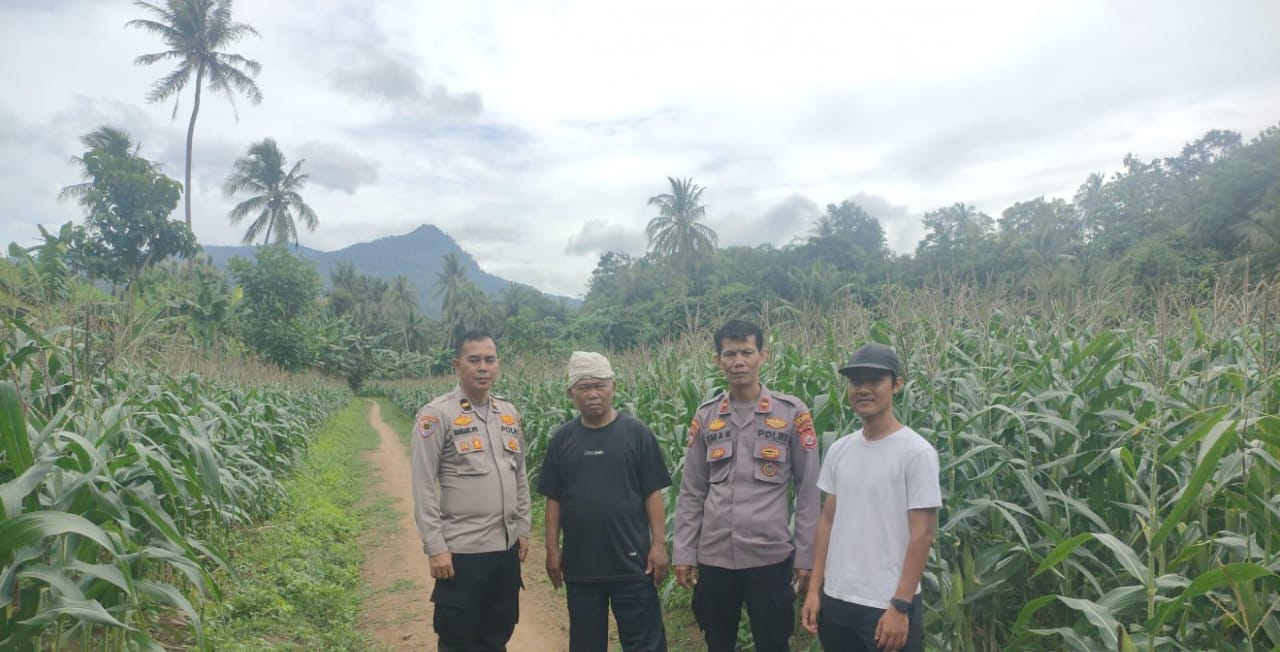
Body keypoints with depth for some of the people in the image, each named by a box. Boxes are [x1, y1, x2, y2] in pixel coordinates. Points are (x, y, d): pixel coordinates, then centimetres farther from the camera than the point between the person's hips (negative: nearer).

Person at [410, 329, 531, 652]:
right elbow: (423, 487, -12)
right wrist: (436, 547, -15)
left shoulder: (509, 413, 8)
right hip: (462, 549, -6)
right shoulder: (436, 415, -11)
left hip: (506, 545, 6)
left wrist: (523, 528, 12)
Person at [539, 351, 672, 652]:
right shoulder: (563, 438, 2)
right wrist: (552, 548, 3)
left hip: (632, 561, -2)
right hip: (579, 564, 3)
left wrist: (659, 544, -8)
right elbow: (554, 499, 6)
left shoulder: (636, 432, -5)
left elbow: (653, 494, -4)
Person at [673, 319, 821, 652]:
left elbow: (808, 491, -2)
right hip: (713, 557, 3)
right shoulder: (705, 416, 3)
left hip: (771, 556, -2)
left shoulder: (792, 413, -5)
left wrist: (806, 555, -3)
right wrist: (684, 553, 4)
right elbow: (691, 492, 7)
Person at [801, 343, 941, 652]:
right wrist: (814, 589, 7)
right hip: (836, 601, 6)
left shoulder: (916, 451, -11)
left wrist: (901, 606, -14)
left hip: (888, 606, -5)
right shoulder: (838, 450, 5)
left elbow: (922, 534, -12)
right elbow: (828, 521, 10)